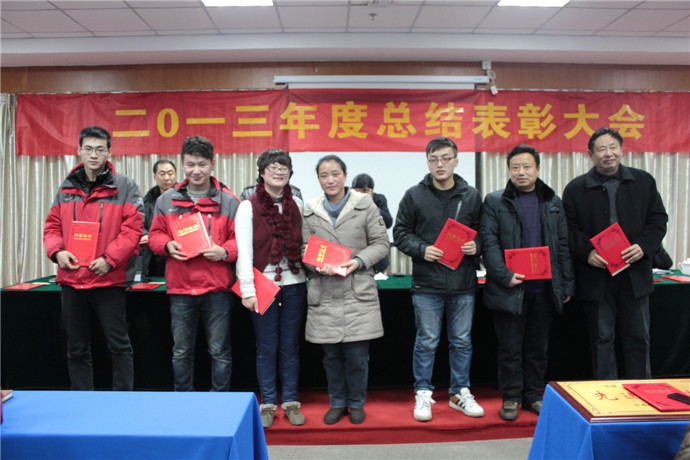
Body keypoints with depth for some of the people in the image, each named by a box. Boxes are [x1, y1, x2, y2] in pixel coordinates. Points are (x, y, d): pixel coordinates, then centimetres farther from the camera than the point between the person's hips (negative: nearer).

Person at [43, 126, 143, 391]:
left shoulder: (124, 187, -2)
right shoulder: (65, 188, 11)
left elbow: (133, 228, -9)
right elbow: (52, 227, 13)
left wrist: (109, 259, -17)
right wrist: (57, 251, -6)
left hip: (109, 280, -4)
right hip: (71, 279, 5)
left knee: (118, 345, 3)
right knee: (77, 349, 14)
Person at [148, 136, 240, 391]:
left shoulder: (228, 202, 1)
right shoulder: (167, 200, 9)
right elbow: (155, 234, 13)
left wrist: (224, 251, -18)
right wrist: (167, 245, -8)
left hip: (216, 287, -2)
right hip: (180, 287, 3)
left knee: (219, 351, 7)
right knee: (181, 352, 14)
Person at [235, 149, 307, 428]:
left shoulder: (297, 205, 9)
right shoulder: (248, 207, -1)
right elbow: (243, 249, -8)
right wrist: (247, 289, -14)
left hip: (294, 284, 3)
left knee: (290, 347, 11)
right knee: (267, 348, 7)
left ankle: (291, 402, 23)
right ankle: (268, 404, 22)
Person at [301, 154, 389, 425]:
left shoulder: (365, 205, 3)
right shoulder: (309, 211, 8)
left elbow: (381, 243, 3)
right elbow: (304, 249, 8)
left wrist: (359, 261, -12)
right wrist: (319, 265, -11)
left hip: (358, 293, -2)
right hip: (324, 293, 2)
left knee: (357, 354, 3)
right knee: (331, 354, 11)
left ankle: (356, 403, 26)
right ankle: (337, 403, 31)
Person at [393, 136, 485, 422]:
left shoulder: (471, 195, 6)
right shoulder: (414, 195, 0)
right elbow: (400, 233, 2)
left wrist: (476, 246, -8)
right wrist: (422, 250, -14)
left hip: (464, 283, 3)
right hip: (427, 283, -2)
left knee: (462, 341, 13)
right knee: (426, 342, 6)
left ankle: (460, 393, 29)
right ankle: (423, 394, 22)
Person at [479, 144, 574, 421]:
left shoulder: (553, 202, 12)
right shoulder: (495, 202, 1)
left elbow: (564, 245, 12)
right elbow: (488, 242, -7)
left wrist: (567, 284, 8)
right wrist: (504, 275, -17)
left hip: (545, 288, 4)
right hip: (511, 288, -3)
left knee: (538, 346, 14)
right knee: (510, 347, 5)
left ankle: (534, 395, 29)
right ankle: (511, 398, 20)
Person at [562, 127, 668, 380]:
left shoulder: (644, 181, 7)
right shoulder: (576, 188, 0)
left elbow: (658, 219, 7)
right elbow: (569, 229, -1)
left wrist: (643, 246, -10)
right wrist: (587, 252, -17)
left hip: (635, 275, 2)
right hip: (596, 276, -2)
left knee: (638, 338, 11)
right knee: (602, 339, 9)